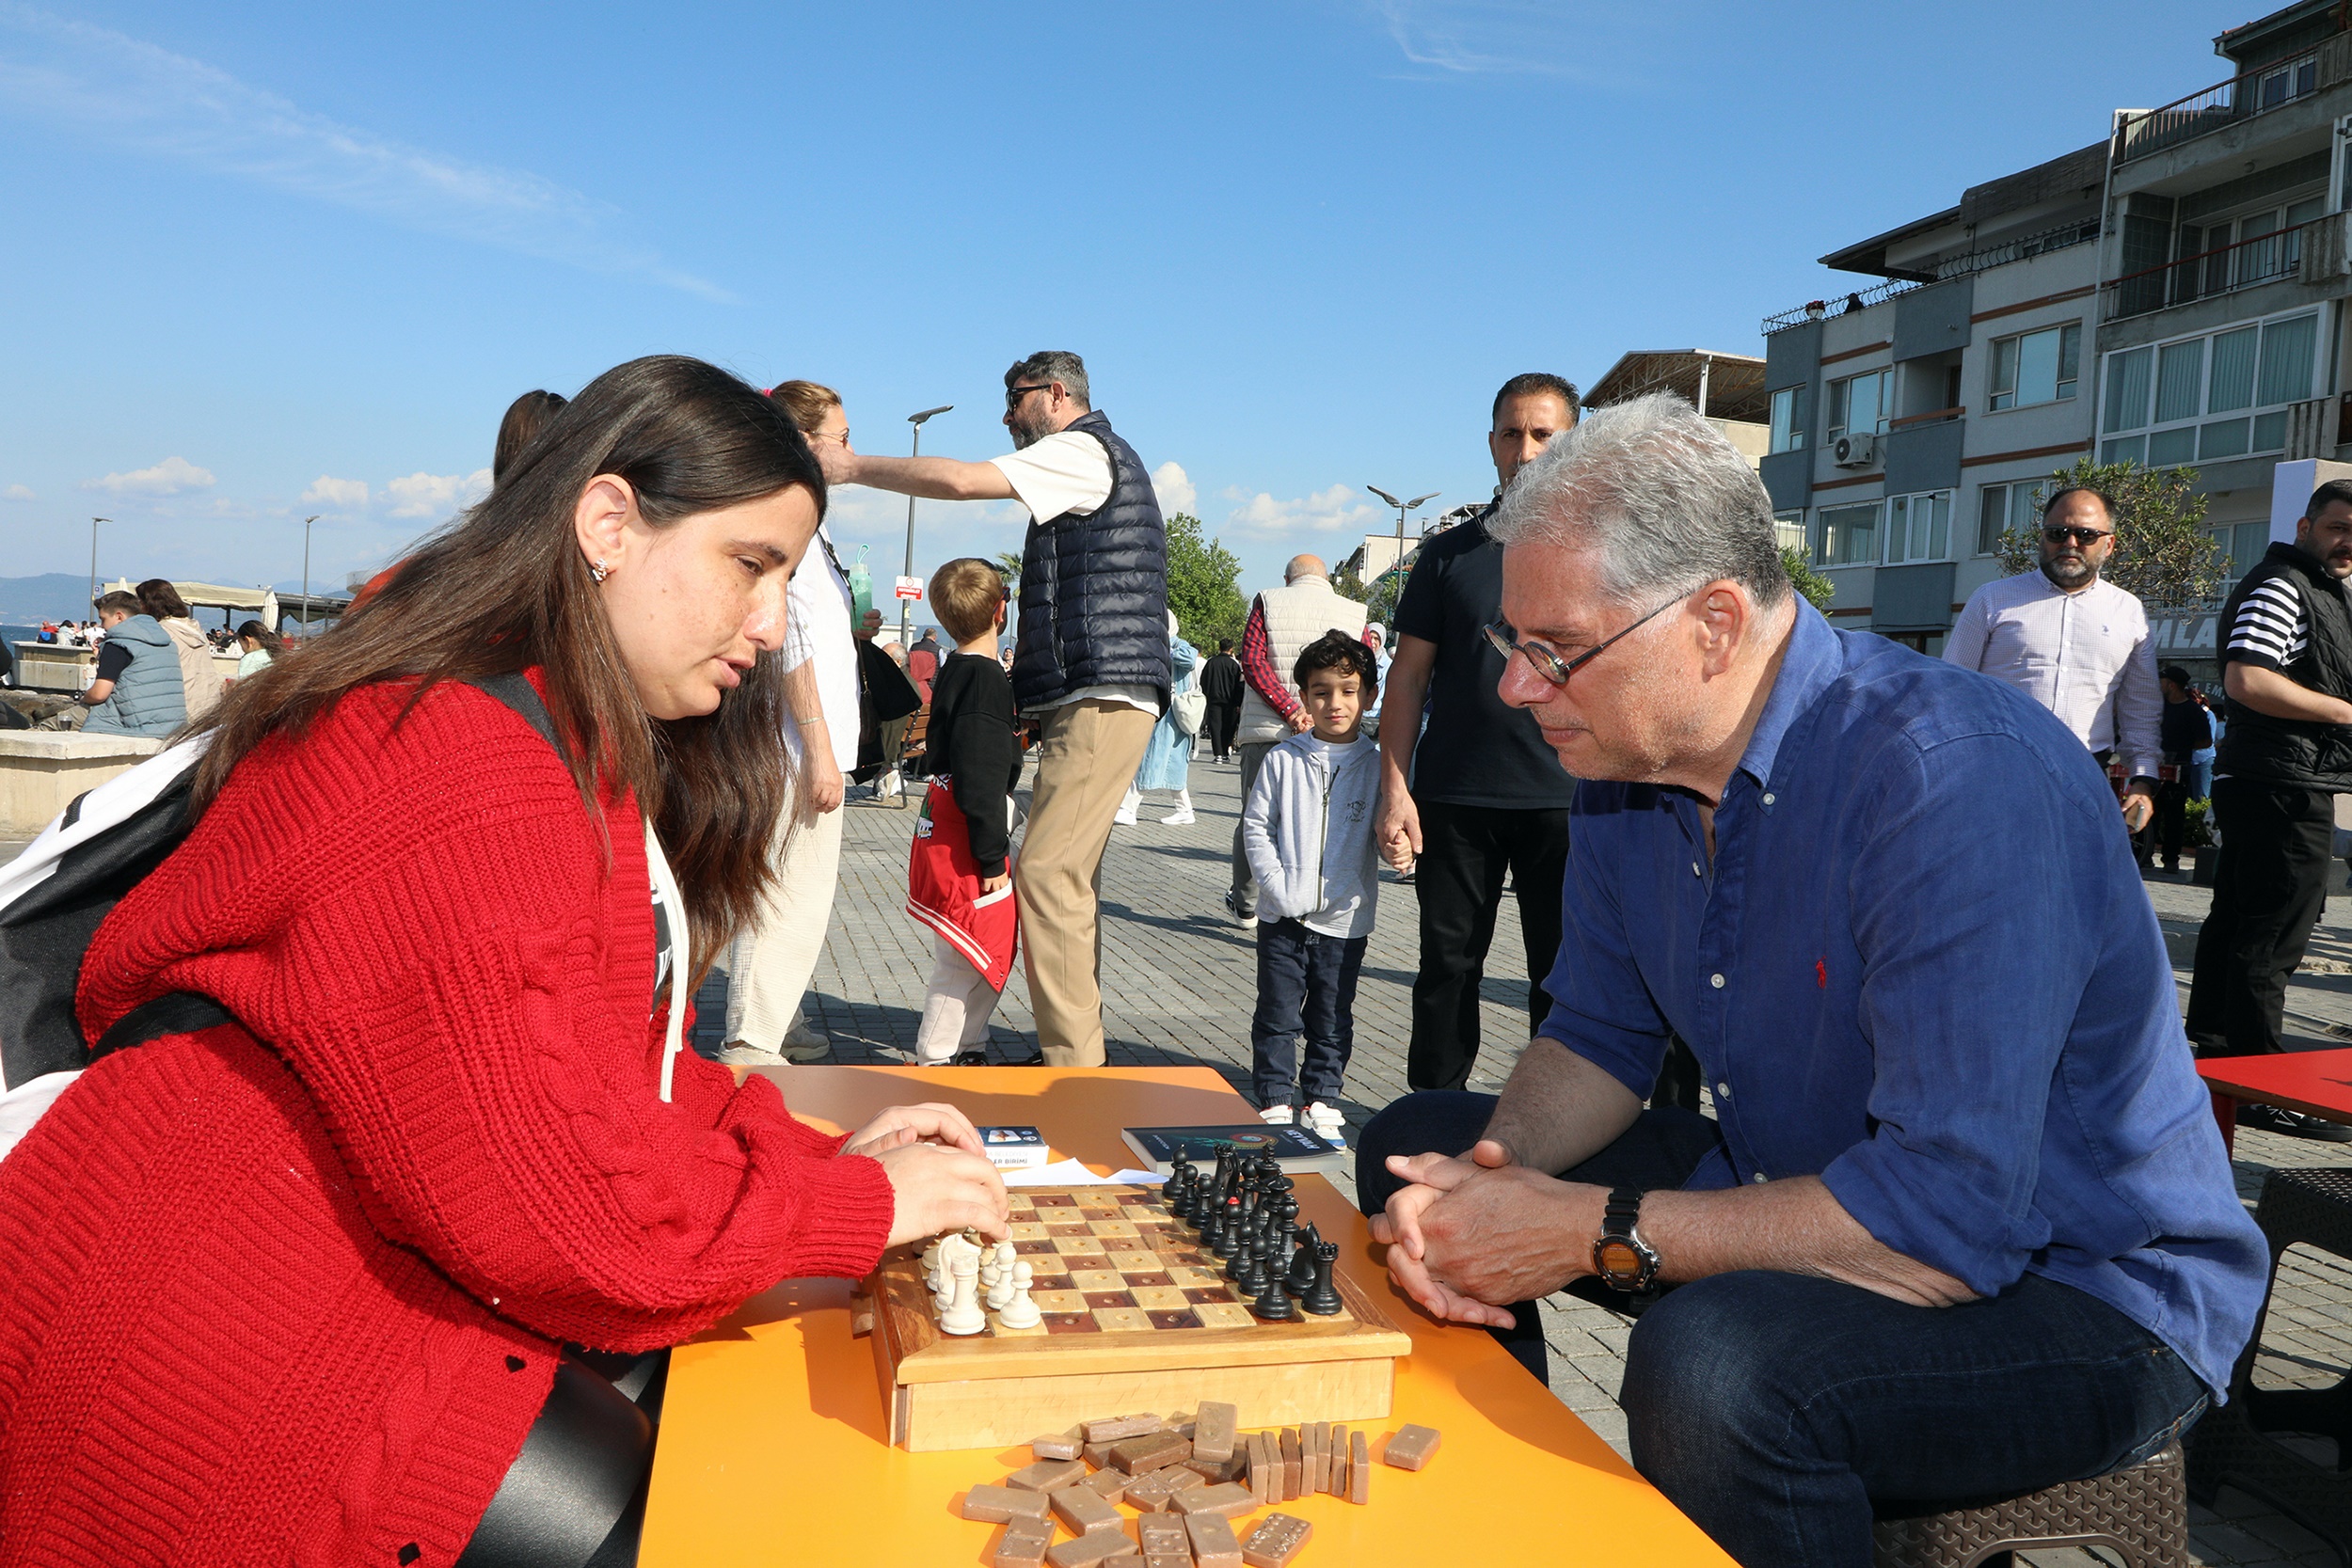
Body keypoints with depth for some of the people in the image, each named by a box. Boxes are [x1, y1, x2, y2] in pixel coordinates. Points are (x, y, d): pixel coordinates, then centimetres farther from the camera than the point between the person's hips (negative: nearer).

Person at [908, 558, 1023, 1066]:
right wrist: (992, 857, -19)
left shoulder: (956, 671, 13)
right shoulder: (986, 678, -17)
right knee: (965, 957, -4)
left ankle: (968, 1048, 25)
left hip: (946, 826, 10)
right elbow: (980, 782, -21)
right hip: (967, 836, -10)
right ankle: (933, 1060, 3)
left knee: (995, 945, 16)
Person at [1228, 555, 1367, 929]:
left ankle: (1245, 906, 28)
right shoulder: (1354, 613, 7)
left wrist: (1291, 710, -13)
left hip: (1266, 732, 0)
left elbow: (1252, 661, -8)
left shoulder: (1268, 601, 4)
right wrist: (1319, 715, -7)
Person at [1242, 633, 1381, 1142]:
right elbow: (1256, 826, 0)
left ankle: (1322, 1098, 25)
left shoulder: (1376, 766, 0)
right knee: (1277, 1013, 5)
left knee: (1332, 1018, 11)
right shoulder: (1282, 760, -1)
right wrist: (1276, 884, -10)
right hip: (1283, 914, 0)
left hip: (1344, 918, 0)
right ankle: (1275, 1099, 18)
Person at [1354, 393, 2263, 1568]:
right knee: (1417, 1150, 6)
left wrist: (1592, 1232, -28)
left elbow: (1947, 1224, -34)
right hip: (1808, 1191, 8)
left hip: (2080, 1288, -7)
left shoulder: (1958, 785, -30)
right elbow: (1597, 1038, 5)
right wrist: (1493, 1174, -16)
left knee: (1709, 1361, -38)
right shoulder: (1622, 763, -4)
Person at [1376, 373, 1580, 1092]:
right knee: (1448, 966, 8)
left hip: (1569, 798, -1)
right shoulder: (1449, 554, 9)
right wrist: (1395, 789, -2)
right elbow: (1409, 676, 7)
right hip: (1454, 798, 1)